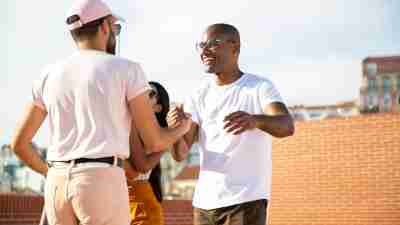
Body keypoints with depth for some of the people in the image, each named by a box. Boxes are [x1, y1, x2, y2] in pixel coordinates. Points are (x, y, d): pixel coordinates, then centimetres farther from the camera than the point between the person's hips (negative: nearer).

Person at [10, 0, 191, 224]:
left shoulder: (49, 76, 14)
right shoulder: (127, 69, 0)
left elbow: (19, 143, 16)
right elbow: (154, 141, 1)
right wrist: (183, 128, 26)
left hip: (59, 187, 5)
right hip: (102, 186, -5)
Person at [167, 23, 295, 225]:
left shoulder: (260, 87, -5)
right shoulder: (199, 95, 9)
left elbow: (286, 126, -24)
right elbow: (180, 153, 2)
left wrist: (255, 120, -45)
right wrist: (176, 129, -21)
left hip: (246, 200, -6)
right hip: (205, 201, 6)